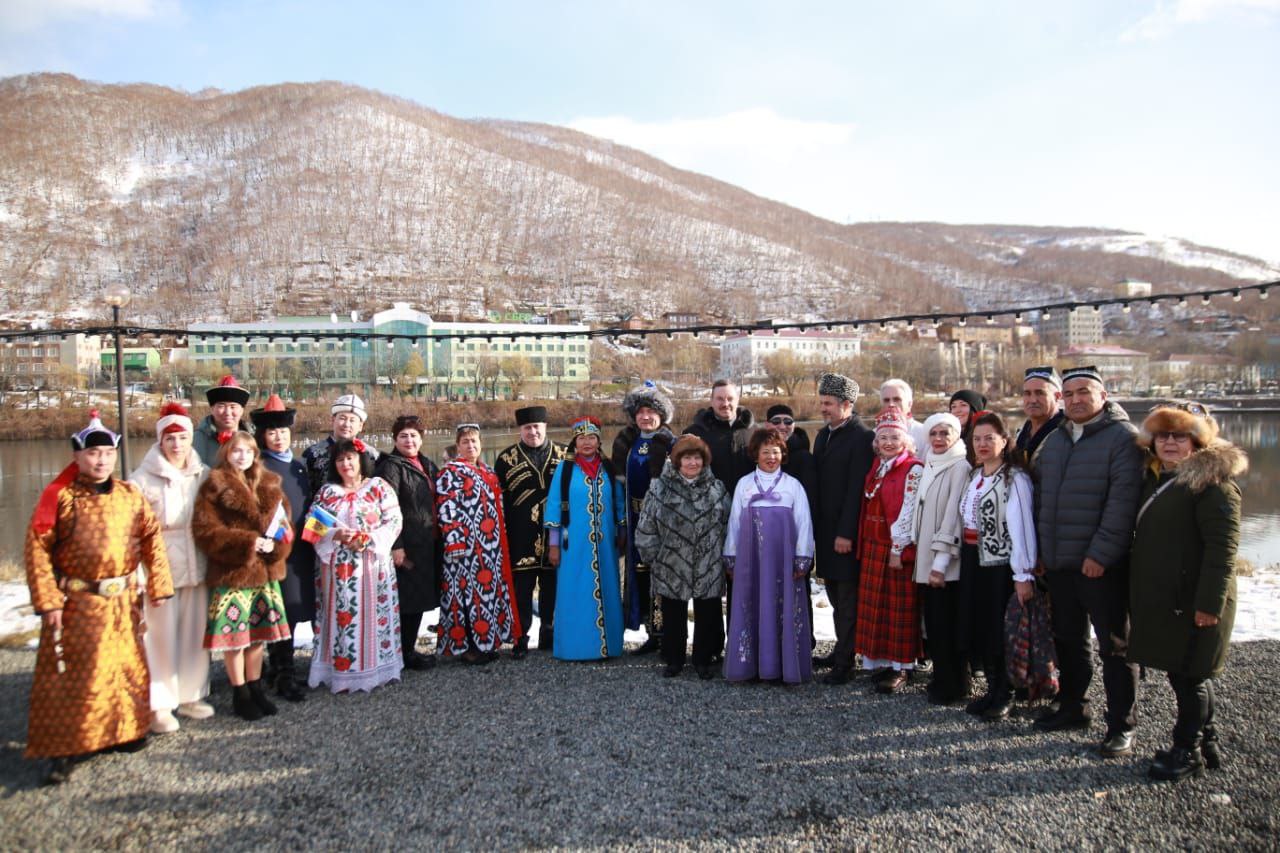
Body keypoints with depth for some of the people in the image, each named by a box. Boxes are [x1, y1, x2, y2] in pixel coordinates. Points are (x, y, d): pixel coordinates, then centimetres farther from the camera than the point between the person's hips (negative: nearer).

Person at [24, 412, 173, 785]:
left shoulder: (131, 495, 4)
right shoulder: (59, 497, -6)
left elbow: (153, 538, 7)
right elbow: (37, 549, -7)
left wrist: (158, 584, 2)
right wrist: (48, 600, -12)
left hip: (123, 601, 4)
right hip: (76, 603, -3)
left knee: (127, 667, 12)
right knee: (70, 674, 2)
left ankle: (122, 731, 30)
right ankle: (65, 749, 11)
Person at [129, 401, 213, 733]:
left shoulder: (204, 475, 6)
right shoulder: (142, 479, -5)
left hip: (197, 567, 4)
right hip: (160, 570, -4)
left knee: (196, 633, 10)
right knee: (162, 636, 1)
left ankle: (191, 695, 25)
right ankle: (160, 705, 12)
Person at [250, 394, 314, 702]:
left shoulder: (298, 466, 16)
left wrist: (311, 542, 16)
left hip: (301, 550, 7)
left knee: (293, 610, 13)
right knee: (281, 613, -4)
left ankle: (279, 667, 26)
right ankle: (285, 676, 4)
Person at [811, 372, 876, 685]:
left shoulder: (861, 437, -12)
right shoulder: (823, 435, 14)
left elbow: (856, 489, -17)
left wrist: (846, 533, -19)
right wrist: (815, 527, 11)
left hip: (845, 533, -8)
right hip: (825, 530, 8)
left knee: (847, 600, -1)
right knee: (836, 596, 15)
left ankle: (844, 662, 5)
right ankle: (841, 651, 25)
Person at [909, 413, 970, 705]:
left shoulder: (960, 466, -9)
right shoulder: (928, 466, 15)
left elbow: (953, 514, -14)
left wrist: (940, 561, -17)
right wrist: (924, 557, 11)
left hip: (947, 562, -7)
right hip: (926, 559, 7)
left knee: (946, 624, -2)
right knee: (933, 623, 10)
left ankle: (952, 686, 10)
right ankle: (942, 679, 21)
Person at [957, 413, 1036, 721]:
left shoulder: (1015, 479, -14)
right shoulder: (973, 476, 12)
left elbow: (1021, 527, -18)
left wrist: (1024, 575, -21)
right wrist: (965, 553, 6)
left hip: (1000, 562, -7)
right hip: (973, 559, 7)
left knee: (1000, 630, 1)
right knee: (977, 626, 11)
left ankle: (1004, 695, 17)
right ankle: (991, 689, 25)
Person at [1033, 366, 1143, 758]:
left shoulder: (1122, 437, -9)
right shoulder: (1054, 440, 13)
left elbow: (1123, 500, -17)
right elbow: (1042, 497, 18)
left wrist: (1100, 553, -20)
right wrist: (1041, 550, 12)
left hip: (1101, 564, -7)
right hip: (1058, 563, 7)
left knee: (1115, 646, 3)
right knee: (1067, 640, 17)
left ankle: (1121, 726, 12)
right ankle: (1072, 708, 32)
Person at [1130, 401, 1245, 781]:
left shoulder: (1213, 481, -13)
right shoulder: (1155, 478, 13)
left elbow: (1223, 545, -18)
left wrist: (1211, 601, -22)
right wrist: (1139, 589, 18)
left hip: (1193, 602, -8)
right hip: (1160, 598, 8)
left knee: (1189, 675, 3)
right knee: (1186, 674, 18)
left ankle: (1188, 751, 17)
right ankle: (1207, 742, 33)